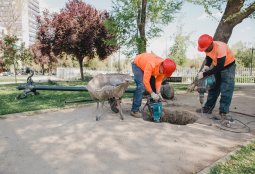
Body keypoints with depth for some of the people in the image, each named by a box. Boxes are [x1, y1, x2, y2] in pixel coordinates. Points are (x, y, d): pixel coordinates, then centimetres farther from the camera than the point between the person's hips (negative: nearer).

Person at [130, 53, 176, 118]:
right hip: (137, 64, -7)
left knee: (153, 85, 1)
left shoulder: (165, 68, -20)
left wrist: (158, 93, -20)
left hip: (145, 65, 7)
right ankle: (134, 110, -16)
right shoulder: (151, 64, -42)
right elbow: (146, 81, -38)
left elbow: (159, 80, -12)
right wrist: (152, 93, -31)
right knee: (141, 86, -22)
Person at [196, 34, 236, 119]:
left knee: (225, 91, -11)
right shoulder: (207, 47, -15)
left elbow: (220, 67, -35)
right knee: (213, 88, 9)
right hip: (217, 67, 7)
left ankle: (223, 113, -8)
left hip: (228, 66, -7)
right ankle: (208, 108, 16)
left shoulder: (220, 48, -35)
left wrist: (204, 74, -35)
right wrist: (206, 66, -12)